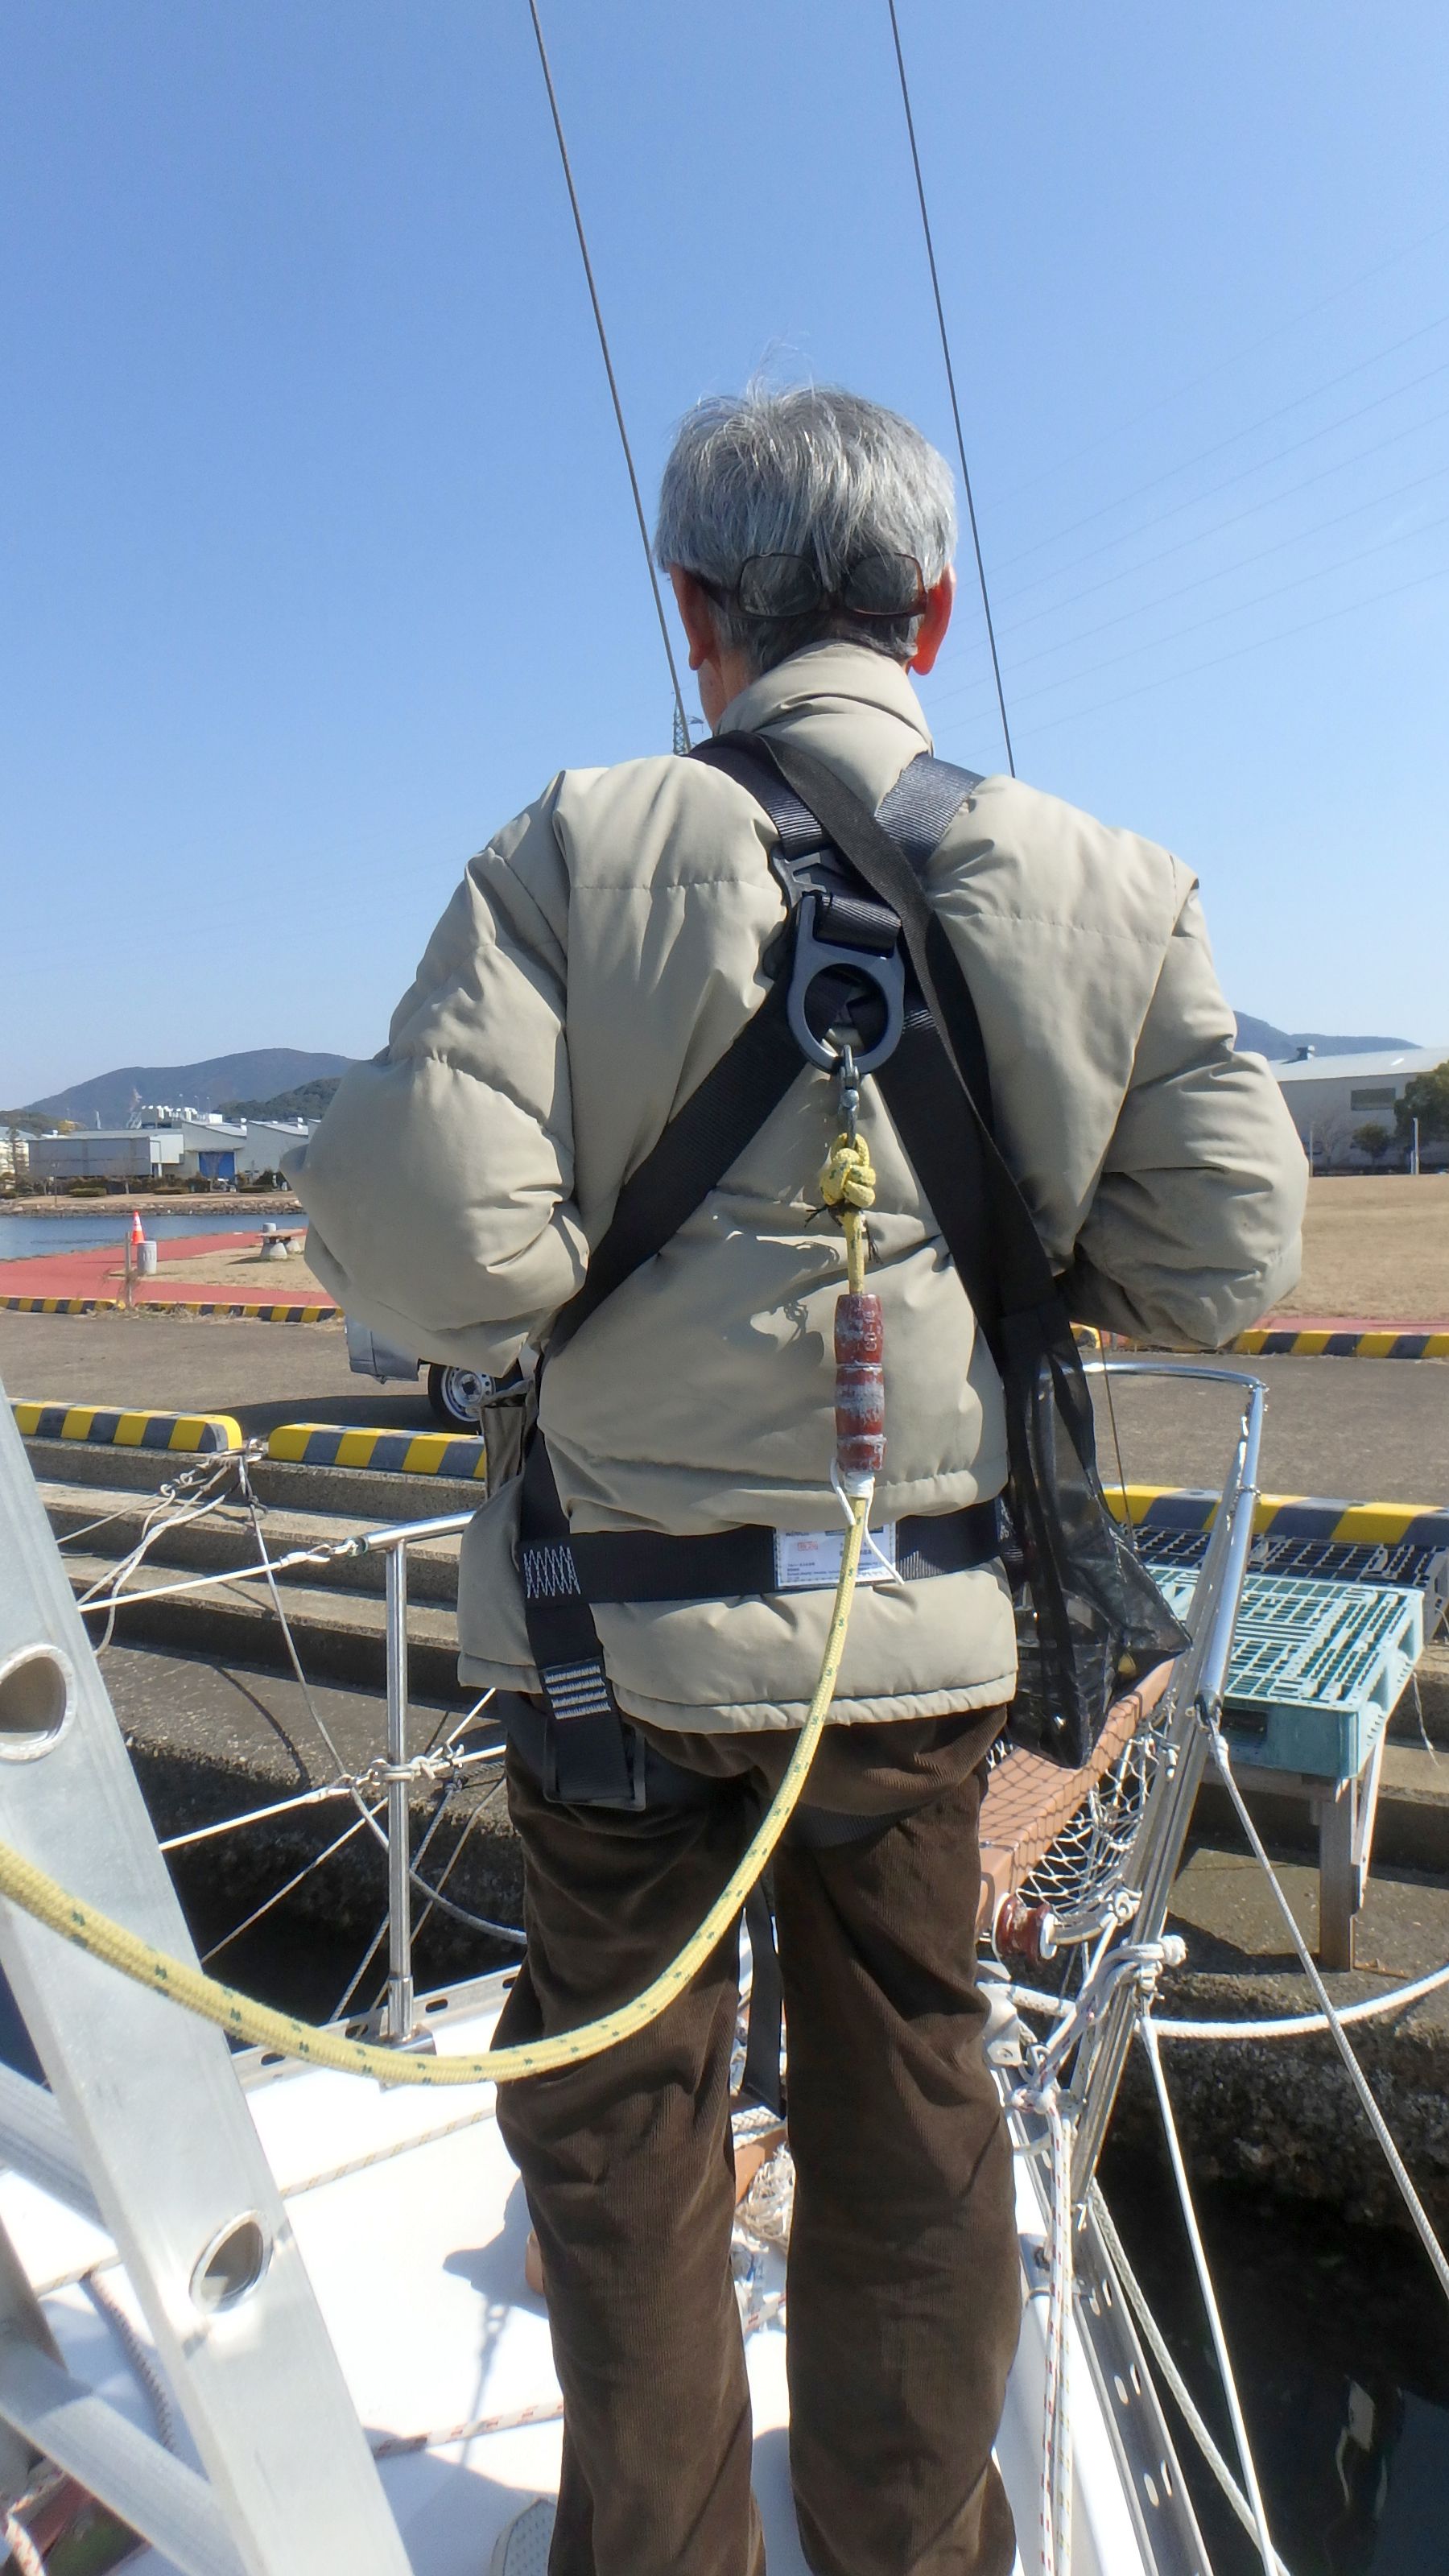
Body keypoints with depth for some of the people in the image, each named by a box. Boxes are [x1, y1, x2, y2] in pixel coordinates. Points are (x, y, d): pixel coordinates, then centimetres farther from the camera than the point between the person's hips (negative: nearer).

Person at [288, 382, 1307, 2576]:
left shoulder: (580, 849, -10)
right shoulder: (1112, 888, -3)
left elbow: (416, 1236, -19)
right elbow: (1219, 1261, -1)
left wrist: (603, 1265, 1)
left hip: (627, 1616, -2)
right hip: (929, 1629, 3)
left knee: (621, 2108, 21)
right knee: (905, 2105, 24)